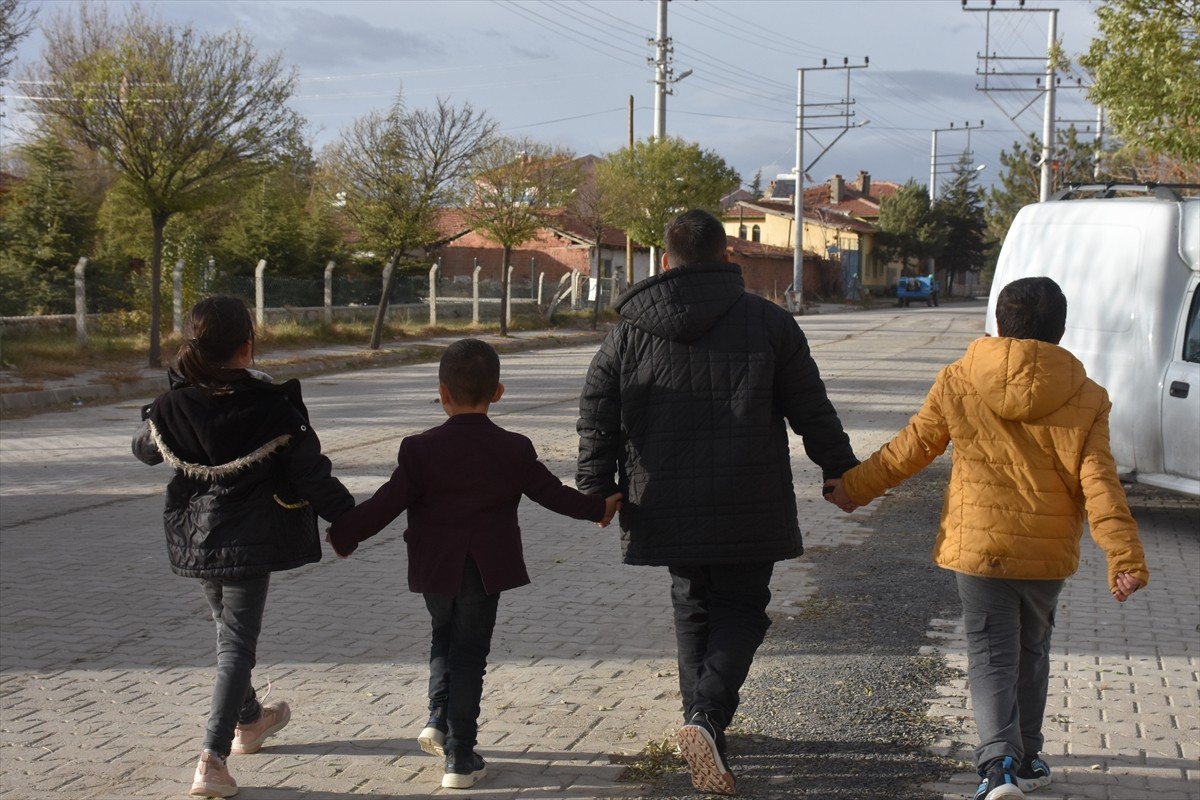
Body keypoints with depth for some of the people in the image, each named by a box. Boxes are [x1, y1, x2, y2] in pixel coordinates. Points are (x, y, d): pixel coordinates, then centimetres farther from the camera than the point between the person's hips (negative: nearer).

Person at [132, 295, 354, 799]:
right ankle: (213, 759, -10)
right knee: (236, 643, 0)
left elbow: (145, 449, 13)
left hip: (194, 539, 5)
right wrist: (348, 516, 1)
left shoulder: (171, 408, -8)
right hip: (250, 542, -5)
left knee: (227, 627, 24)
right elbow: (311, 474, -13)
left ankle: (250, 720, 46)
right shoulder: (273, 408, -18)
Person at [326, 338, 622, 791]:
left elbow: (389, 502, -10)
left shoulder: (420, 450, -10)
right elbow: (551, 493, 3)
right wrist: (597, 508, 20)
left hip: (435, 567, 0)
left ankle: (439, 721, 11)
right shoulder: (514, 450, -6)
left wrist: (344, 535, 3)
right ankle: (459, 757, 5)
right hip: (486, 569, 0)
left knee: (444, 639, 25)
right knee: (470, 653, 5)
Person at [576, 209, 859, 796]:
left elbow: (597, 413, 2)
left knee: (693, 608, 19)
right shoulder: (767, 321, -1)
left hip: (666, 506, 2)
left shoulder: (630, 331, 3)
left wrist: (596, 488, 7)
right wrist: (841, 470, 13)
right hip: (746, 506, -2)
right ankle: (708, 716, -16)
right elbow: (810, 409, 2)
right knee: (741, 609, 6)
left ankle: (701, 723, 23)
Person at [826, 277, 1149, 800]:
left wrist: (855, 486, 16)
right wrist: (1125, 557, -11)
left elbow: (911, 448, 2)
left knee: (991, 655, 3)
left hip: (977, 545, -1)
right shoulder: (1085, 399, -5)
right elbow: (1099, 484, -11)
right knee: (1031, 651, 20)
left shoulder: (958, 384, -6)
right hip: (1048, 553, 1)